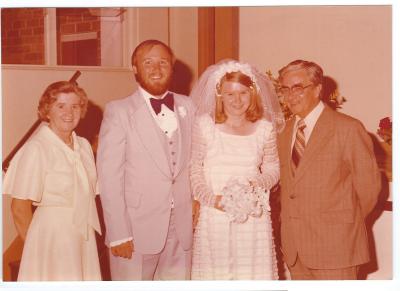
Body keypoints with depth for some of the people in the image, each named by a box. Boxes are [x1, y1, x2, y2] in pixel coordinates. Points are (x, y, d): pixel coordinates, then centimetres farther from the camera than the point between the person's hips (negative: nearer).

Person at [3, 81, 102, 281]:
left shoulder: (84, 146, 7)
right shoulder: (36, 149, -13)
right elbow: (20, 207, -12)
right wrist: (36, 246, -1)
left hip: (85, 240, 6)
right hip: (51, 240, -6)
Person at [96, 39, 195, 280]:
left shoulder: (187, 107, 8)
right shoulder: (119, 111, -6)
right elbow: (109, 177, -9)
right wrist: (118, 234, -13)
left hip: (182, 229, 4)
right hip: (137, 229, -4)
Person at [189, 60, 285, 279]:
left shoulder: (265, 128, 3)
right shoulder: (204, 124, -3)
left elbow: (272, 169, 10)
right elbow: (194, 168, 0)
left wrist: (257, 185, -10)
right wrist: (212, 199, -13)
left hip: (253, 216, 2)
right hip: (214, 214, -1)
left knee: (252, 270, 5)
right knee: (214, 271, 5)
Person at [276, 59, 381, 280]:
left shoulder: (348, 129, -8)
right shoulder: (284, 133, 12)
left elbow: (369, 184, -4)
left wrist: (347, 224, 4)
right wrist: (287, 220, 6)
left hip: (334, 245, -5)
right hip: (293, 246, 6)